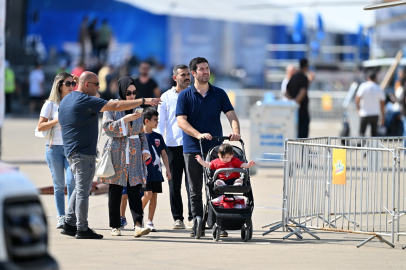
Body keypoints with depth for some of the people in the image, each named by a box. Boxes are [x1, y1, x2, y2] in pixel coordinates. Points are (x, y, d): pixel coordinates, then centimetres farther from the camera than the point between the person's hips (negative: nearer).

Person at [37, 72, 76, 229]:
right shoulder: (50, 104, 2)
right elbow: (40, 127, 0)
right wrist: (57, 120, -15)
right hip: (54, 147, -1)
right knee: (59, 185, 2)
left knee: (71, 182, -12)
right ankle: (61, 217, 8)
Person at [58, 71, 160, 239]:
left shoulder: (67, 99, 14)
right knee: (83, 190, -5)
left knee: (81, 188, 17)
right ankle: (82, 229, -2)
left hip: (71, 151, 10)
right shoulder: (86, 101, -16)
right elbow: (116, 106, -21)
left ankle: (69, 224, 17)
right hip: (83, 153, -10)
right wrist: (144, 101, -18)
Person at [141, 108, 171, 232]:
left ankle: (150, 222, 10)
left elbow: (163, 154, 15)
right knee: (147, 194, -14)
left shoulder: (158, 137, 10)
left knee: (154, 196, 4)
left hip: (156, 171, 5)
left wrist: (167, 169, 10)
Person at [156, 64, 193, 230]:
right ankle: (177, 218, 8)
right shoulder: (166, 97, 9)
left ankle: (192, 217, -1)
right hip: (173, 145, 0)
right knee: (174, 184, 1)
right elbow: (160, 122, 8)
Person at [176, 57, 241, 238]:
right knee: (195, 190, 3)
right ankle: (198, 225, 7)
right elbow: (181, 121, -5)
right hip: (192, 149, -1)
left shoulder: (219, 94, 9)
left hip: (215, 148, 1)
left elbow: (231, 115, 2)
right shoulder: (185, 96, 4)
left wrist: (236, 131, -18)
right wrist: (198, 135, -20)